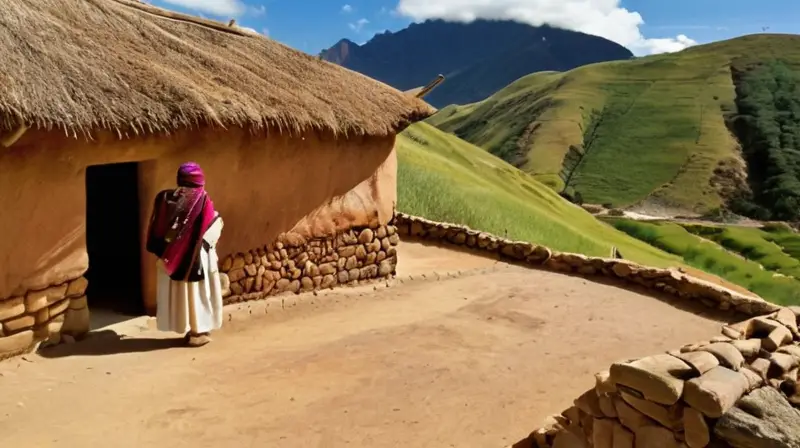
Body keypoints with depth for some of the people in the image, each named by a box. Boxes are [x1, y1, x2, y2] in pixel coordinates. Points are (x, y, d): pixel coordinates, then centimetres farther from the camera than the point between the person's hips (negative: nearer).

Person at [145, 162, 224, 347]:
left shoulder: (165, 198, 1)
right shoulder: (202, 199, -12)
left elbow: (156, 229, 5)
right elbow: (211, 229, -7)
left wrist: (162, 251, 15)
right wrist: (218, 221, 13)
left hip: (171, 255, 4)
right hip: (196, 256, -4)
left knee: (177, 291, 12)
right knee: (196, 291, 5)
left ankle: (189, 329, 20)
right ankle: (198, 331, 11)